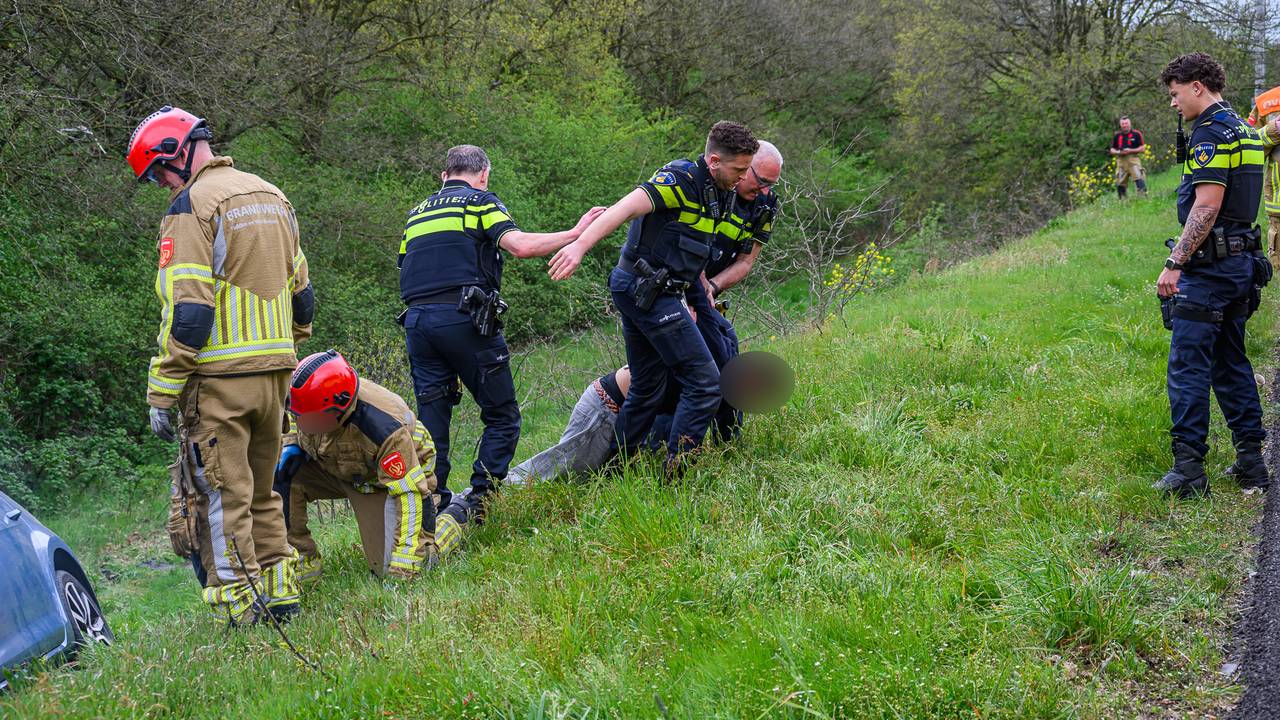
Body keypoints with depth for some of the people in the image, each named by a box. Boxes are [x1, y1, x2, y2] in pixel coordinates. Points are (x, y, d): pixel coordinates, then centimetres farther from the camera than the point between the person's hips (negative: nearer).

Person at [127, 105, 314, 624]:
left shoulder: (192, 204, -10)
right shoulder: (272, 197, 15)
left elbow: (186, 311, -17)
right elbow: (301, 295, 19)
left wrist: (162, 394, -13)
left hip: (219, 376, -7)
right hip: (274, 371, 8)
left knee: (222, 499, -1)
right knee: (262, 492, 18)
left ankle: (240, 613, 1)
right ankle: (280, 594, 21)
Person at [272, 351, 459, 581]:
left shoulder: (384, 429, -40)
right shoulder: (310, 401, -22)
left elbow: (408, 495, -36)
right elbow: (293, 419, 7)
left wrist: (401, 569, -38)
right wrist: (291, 445, -17)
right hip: (332, 468, 6)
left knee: (389, 568, -15)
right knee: (280, 477, -22)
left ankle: (448, 526, 14)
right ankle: (302, 560, -9)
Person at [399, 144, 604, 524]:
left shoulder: (417, 213, 24)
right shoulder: (481, 201, 6)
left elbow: (406, 271, 20)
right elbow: (521, 245, -11)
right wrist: (575, 234, -3)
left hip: (416, 320, 6)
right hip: (463, 318, -6)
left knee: (432, 422, 9)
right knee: (502, 417, 4)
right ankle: (478, 502, -6)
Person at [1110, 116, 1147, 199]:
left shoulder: (1136, 134, 3)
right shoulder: (1117, 136, 14)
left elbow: (1142, 149, 0)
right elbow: (1112, 150, 18)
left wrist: (1131, 151, -12)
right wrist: (1118, 152, -5)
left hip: (1133, 159, -4)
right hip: (1121, 161, 4)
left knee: (1139, 179, -20)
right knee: (1120, 183, 3)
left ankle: (1144, 197, -24)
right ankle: (1122, 200, 14)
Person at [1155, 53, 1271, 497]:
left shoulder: (1211, 132, -14)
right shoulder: (1242, 129, 17)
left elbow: (1207, 205, -22)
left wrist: (1175, 263, -22)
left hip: (1210, 265, -10)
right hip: (1240, 261, 10)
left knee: (1188, 365, -8)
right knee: (1231, 361, 14)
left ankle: (1189, 468, -8)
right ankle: (1251, 460, 17)